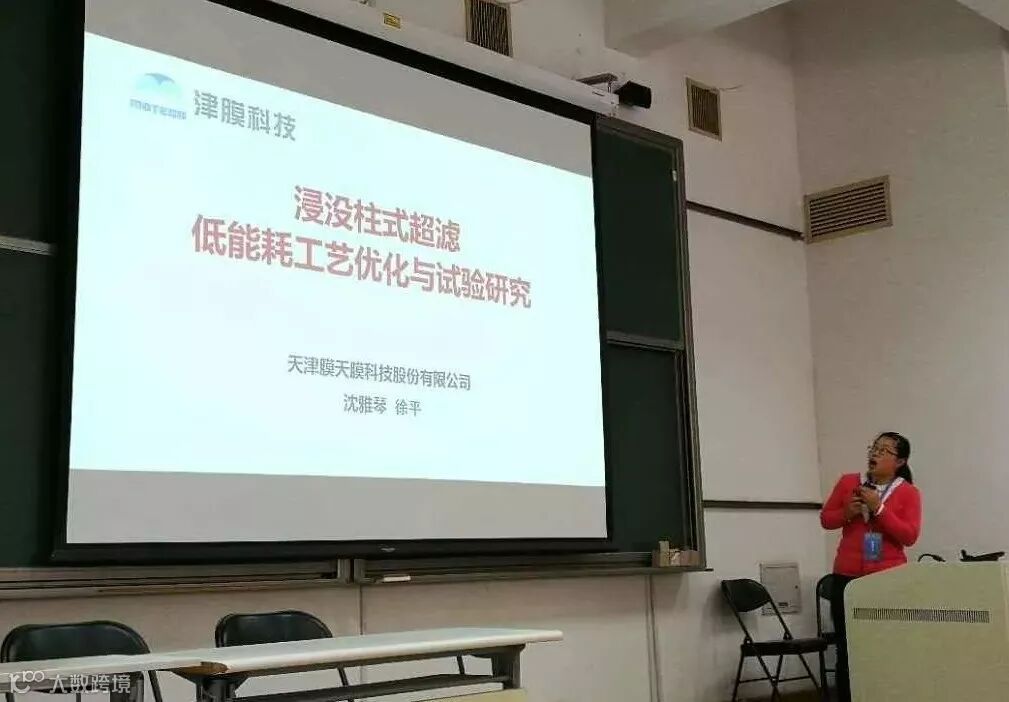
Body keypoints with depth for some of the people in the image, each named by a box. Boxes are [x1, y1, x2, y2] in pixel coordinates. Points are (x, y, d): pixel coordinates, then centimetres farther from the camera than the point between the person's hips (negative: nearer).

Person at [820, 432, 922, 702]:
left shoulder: (908, 493, 0)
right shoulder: (848, 482, 7)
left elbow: (910, 536, -9)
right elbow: (826, 519, 12)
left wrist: (879, 508, -16)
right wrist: (847, 513, -8)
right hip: (847, 577, 2)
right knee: (846, 649, 3)